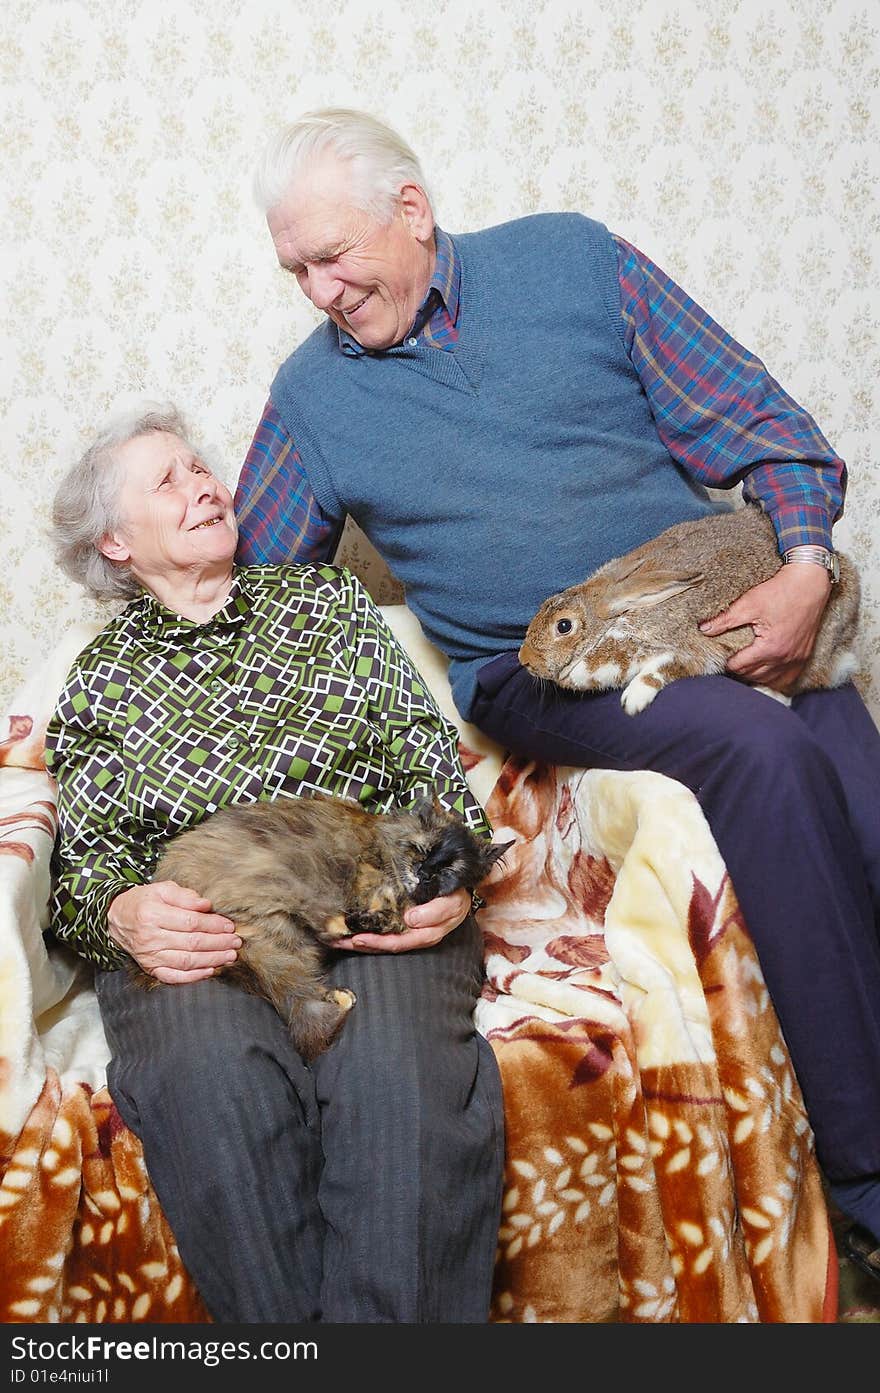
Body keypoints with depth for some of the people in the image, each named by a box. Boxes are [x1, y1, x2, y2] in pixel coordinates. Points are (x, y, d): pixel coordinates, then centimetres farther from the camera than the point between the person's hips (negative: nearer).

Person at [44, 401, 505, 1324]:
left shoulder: (326, 598, 23)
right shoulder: (98, 681, 20)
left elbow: (426, 751, 15)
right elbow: (81, 863, 13)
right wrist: (122, 913, -13)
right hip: (190, 926, 0)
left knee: (393, 1061, -34)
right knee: (208, 1077, -35)